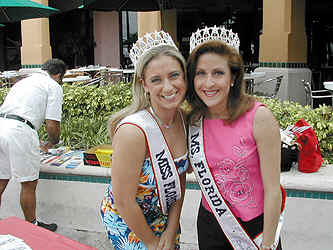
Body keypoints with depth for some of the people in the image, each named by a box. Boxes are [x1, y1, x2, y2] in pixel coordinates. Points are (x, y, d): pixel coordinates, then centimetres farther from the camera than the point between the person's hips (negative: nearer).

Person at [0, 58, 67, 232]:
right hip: (20, 131, -7)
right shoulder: (54, 86, 5)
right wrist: (52, 143, 17)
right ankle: (31, 225, 22)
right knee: (29, 184, 8)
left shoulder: (23, 81, 28)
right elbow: (52, 125, -5)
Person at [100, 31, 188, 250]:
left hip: (165, 214, 6)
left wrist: (172, 229, -3)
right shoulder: (133, 131, -31)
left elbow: (180, 176, 0)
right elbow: (123, 201, -24)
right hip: (126, 221, -6)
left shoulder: (184, 119, -11)